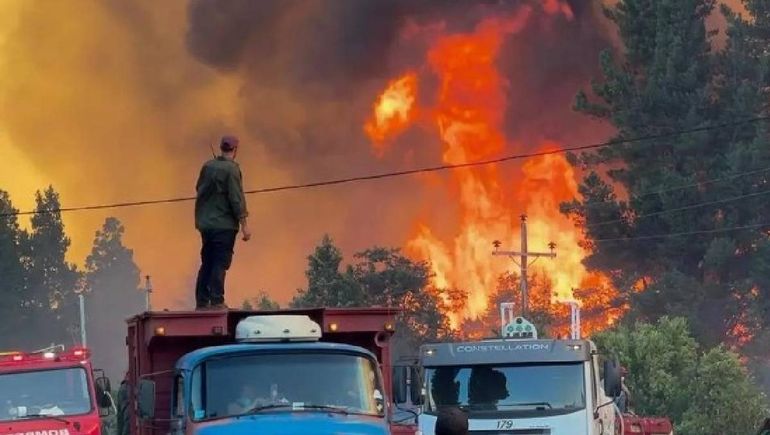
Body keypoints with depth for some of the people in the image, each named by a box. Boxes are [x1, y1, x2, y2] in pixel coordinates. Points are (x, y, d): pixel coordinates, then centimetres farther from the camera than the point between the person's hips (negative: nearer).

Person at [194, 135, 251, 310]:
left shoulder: (208, 166, 6)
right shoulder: (231, 169, -13)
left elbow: (199, 189, 16)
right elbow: (236, 199, -15)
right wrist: (244, 225, -12)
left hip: (206, 223, 6)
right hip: (224, 224, -6)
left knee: (207, 263, 12)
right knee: (221, 263, -4)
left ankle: (201, 301, 12)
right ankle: (216, 301, -9)